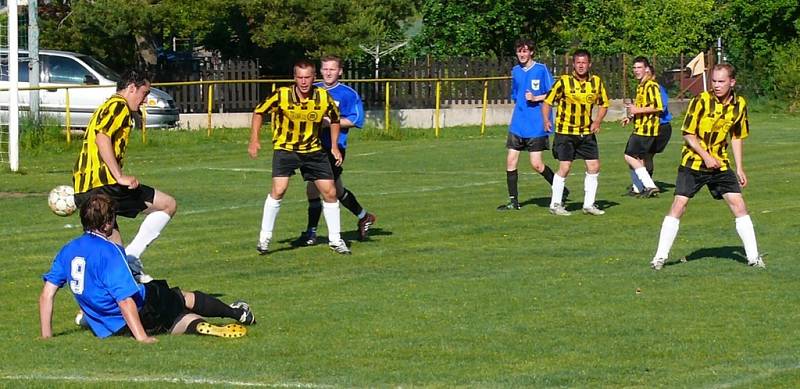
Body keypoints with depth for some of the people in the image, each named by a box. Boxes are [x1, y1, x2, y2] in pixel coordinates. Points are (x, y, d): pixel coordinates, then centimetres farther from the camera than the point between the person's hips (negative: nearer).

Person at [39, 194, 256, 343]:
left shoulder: (68, 251, 1)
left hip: (107, 331, 7)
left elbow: (47, 294, 2)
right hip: (141, 315, -7)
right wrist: (141, 336, -28)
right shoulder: (108, 252, -22)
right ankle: (236, 313, 31)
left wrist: (46, 335, 7)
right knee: (185, 298, 18)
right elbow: (125, 299, -28)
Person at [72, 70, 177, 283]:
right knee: (168, 205, -3)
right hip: (104, 183, -10)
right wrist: (120, 176, -21)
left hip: (83, 189, 10)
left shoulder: (106, 107, 27)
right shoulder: (119, 106, -4)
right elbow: (102, 138, -20)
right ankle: (132, 256, -12)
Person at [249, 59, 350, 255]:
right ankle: (264, 238, -7)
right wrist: (254, 140, -9)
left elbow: (335, 119, 7)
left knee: (330, 192, 1)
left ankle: (335, 239, 17)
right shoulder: (282, 96, -19)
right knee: (278, 189, -19)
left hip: (313, 149, 3)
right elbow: (259, 112, -3)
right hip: (285, 148, -3)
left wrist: (334, 146, 1)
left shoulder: (324, 98, -13)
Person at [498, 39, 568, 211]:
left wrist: (535, 98, -18)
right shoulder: (515, 71, 11)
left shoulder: (541, 69, -6)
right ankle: (513, 201, 7)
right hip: (518, 124, 6)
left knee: (536, 164, -6)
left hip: (536, 125, -6)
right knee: (511, 161, -1)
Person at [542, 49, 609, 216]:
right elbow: (548, 101, -5)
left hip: (587, 132, 4)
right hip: (565, 132, -4)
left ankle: (589, 204, 15)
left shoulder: (597, 82, 0)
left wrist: (597, 121, -4)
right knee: (564, 168, -7)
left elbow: (604, 104, 12)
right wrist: (546, 120, -20)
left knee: (594, 167, 2)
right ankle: (555, 204, 6)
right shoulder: (563, 82, -11)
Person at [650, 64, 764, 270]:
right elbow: (688, 135, -10)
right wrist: (706, 156, -20)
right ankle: (660, 256, -2)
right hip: (693, 162, -4)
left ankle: (753, 257, 5)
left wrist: (739, 169, 11)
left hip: (720, 164, 4)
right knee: (679, 205, -10)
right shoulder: (701, 101, -14)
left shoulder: (739, 105, 0)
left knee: (739, 205, -3)